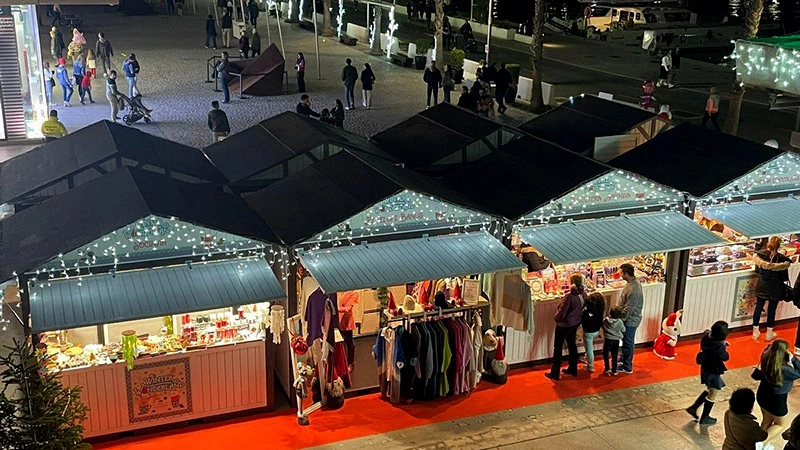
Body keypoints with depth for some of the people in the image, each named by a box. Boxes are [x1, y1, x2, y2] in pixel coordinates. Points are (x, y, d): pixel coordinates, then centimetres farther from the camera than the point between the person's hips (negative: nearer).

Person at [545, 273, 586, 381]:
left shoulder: (569, 296, -30)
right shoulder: (583, 294, -10)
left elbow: (561, 312, -23)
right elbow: (582, 308, 4)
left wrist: (556, 318, -4)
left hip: (564, 325, -7)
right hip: (575, 323, 7)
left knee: (558, 347, 6)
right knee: (572, 344, 23)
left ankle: (555, 373, 12)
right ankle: (573, 369, 35)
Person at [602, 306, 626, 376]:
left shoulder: (606, 320, -14)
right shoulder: (620, 322, -13)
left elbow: (602, 326, 2)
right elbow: (623, 330, 0)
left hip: (607, 340, -1)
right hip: (616, 340, 1)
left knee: (605, 354, 16)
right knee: (614, 356, 10)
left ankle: (607, 369, 12)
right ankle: (614, 371, 12)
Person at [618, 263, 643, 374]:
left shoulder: (633, 290, -33)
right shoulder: (634, 282, -1)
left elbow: (628, 309, -28)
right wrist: (620, 316, 17)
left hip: (630, 320, -9)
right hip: (630, 318, 9)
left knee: (628, 342, 6)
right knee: (626, 341, 25)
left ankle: (627, 367, 20)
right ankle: (625, 359, 44)